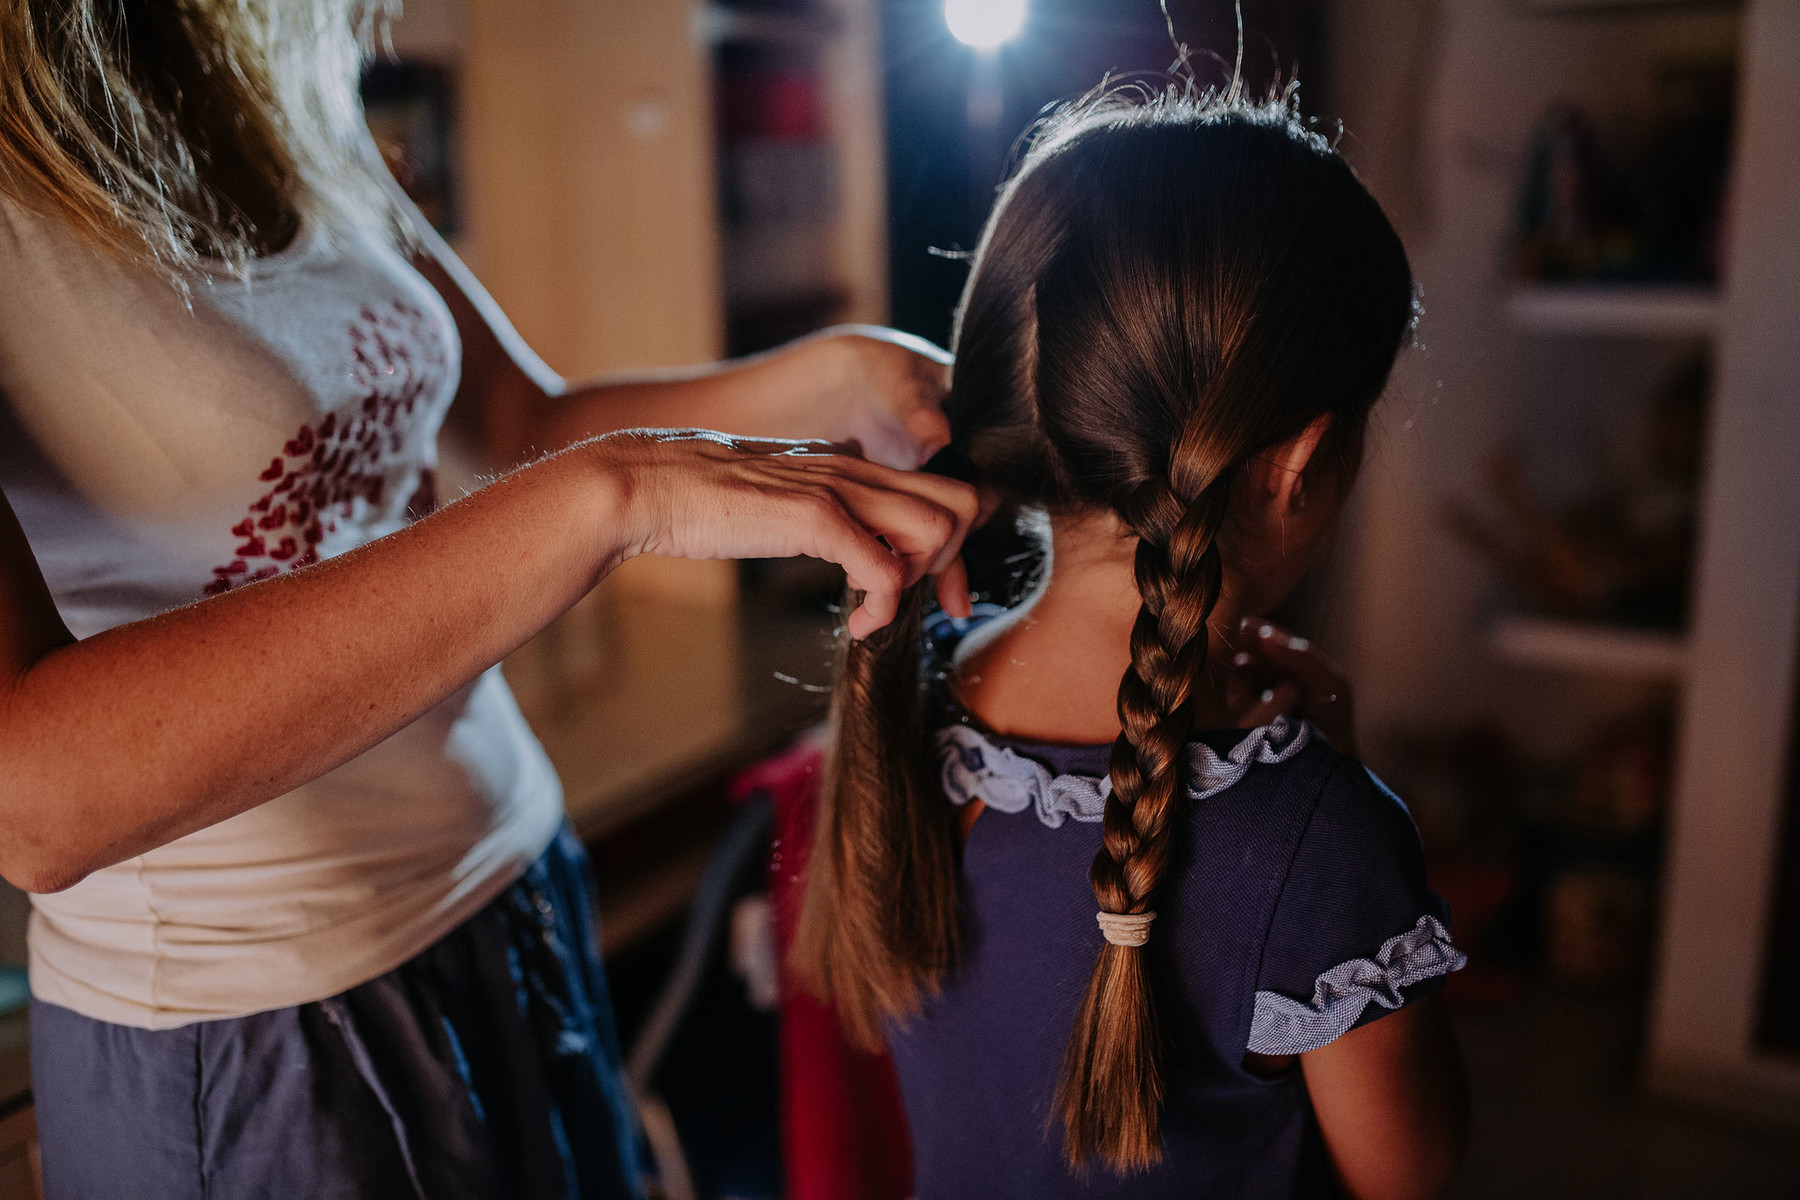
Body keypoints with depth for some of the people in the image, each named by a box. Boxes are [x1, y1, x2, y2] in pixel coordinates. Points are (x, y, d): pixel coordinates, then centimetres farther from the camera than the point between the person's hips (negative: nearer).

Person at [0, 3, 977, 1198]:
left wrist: (844, 376, -7)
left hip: (513, 880, 7)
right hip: (257, 1042, -7)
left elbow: (537, 418, 8)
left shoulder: (274, 103, 1)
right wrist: (615, 494, -37)